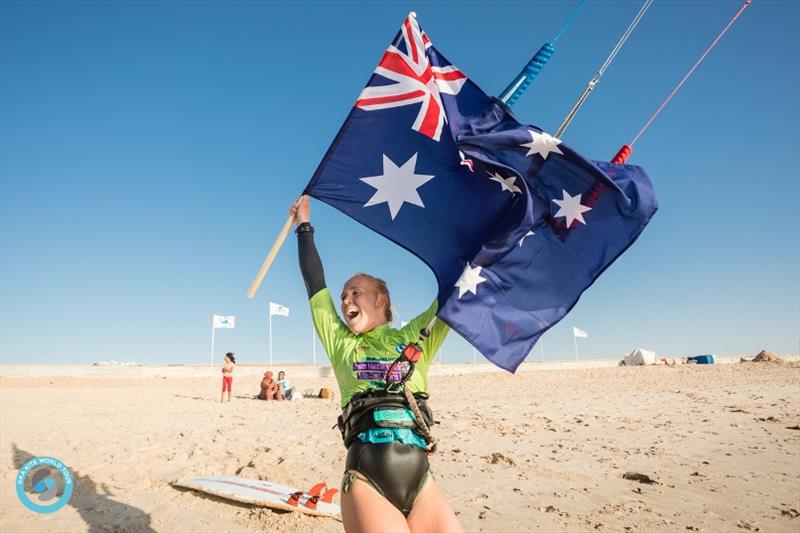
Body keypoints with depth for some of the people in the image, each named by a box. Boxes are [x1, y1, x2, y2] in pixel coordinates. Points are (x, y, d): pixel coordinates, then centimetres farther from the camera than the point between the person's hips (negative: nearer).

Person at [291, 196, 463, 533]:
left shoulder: (415, 338, 15)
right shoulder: (341, 344, 16)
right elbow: (315, 283, 16)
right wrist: (304, 227, 23)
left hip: (421, 481, 1)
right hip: (366, 483, -1)